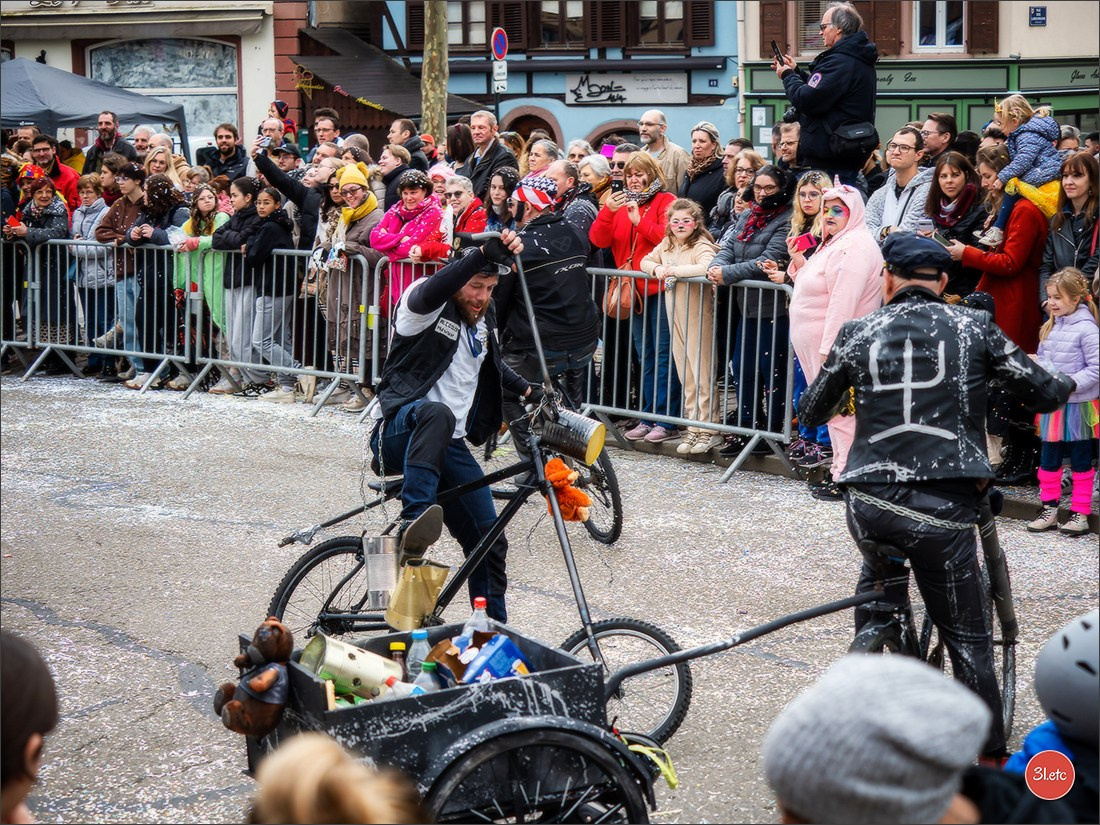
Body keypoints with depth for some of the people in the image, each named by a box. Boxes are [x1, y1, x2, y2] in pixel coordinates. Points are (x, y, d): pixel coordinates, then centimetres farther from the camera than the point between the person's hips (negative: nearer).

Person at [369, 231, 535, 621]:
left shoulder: (484, 318, 16)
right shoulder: (427, 306, -7)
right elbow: (430, 292, -35)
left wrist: (525, 388, 22)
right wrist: (483, 254, -48)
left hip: (449, 446, 7)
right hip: (400, 431, -7)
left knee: (489, 541, 1)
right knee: (436, 413, -42)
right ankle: (413, 523, -54)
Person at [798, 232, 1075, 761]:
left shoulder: (858, 333, 8)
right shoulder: (974, 327, 4)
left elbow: (811, 413, 18)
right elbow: (1044, 394, 9)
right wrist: (1066, 384, 32)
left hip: (868, 504, 3)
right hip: (943, 508, -3)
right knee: (968, 639, 7)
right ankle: (989, 757, 11)